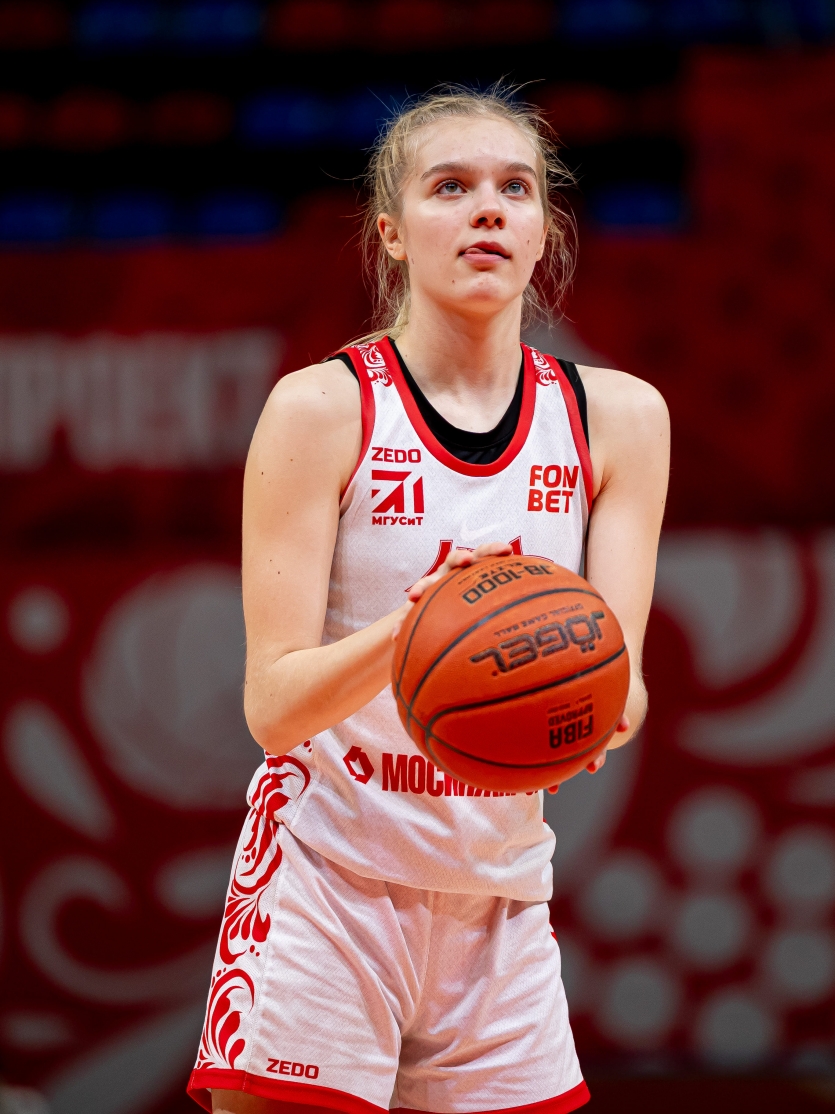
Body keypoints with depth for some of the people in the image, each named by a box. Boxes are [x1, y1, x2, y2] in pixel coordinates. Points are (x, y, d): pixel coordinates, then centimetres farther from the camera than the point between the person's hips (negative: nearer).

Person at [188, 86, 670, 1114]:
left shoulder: (617, 418, 2)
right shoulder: (324, 409, -8)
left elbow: (621, 690, -5)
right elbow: (273, 704, -14)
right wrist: (412, 629, -33)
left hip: (502, 897, 4)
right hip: (325, 883, -3)